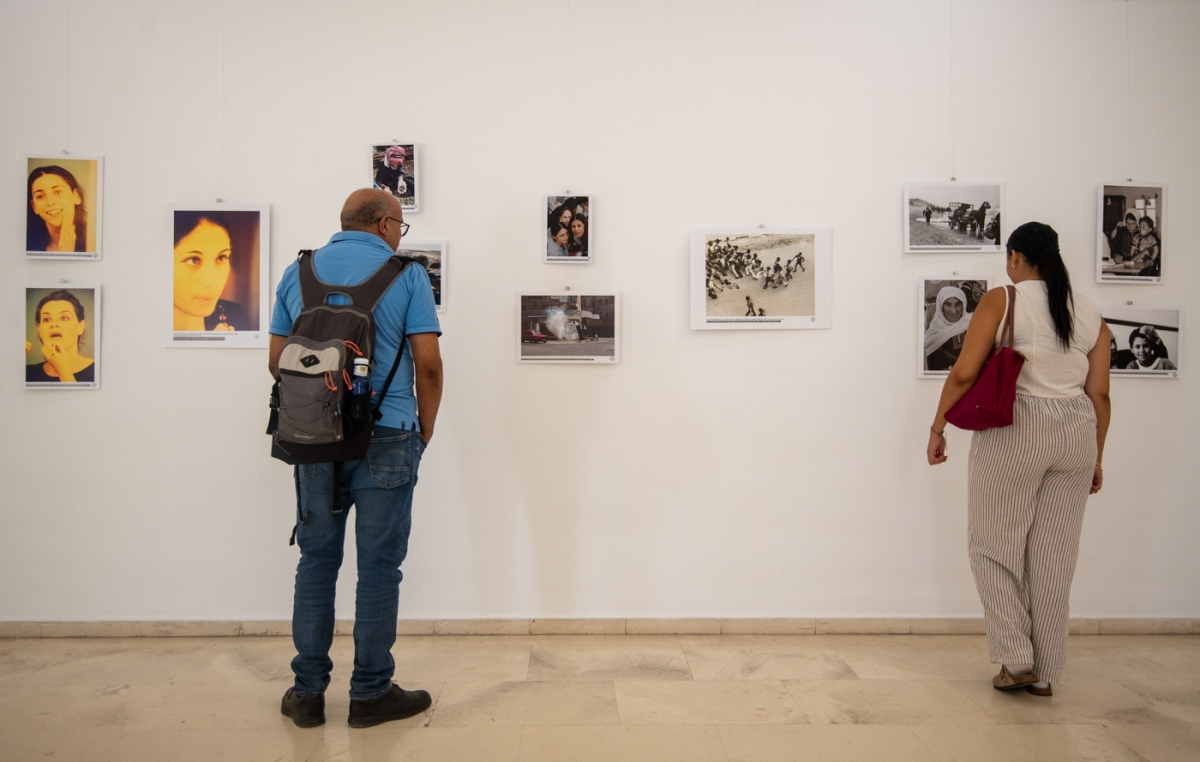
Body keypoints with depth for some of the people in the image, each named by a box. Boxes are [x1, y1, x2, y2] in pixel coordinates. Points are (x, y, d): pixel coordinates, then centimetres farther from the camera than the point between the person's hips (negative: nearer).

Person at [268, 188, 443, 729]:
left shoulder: (298, 272, 9)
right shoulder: (406, 275, -2)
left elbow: (277, 361, 9)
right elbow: (428, 363, -8)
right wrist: (424, 430, 5)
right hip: (386, 440, -3)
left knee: (316, 562, 12)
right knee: (379, 567, 5)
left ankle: (307, 692, 19)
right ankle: (371, 693, 15)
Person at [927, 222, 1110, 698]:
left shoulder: (1001, 301, -4)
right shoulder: (1090, 315, 10)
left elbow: (964, 373, -10)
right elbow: (1099, 395, 8)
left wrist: (938, 428, -1)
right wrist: (1095, 458, 16)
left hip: (1015, 429, -5)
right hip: (1077, 432, 5)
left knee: (996, 544, 9)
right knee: (1054, 556, 10)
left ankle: (1016, 658, 6)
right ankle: (1044, 673, 19)